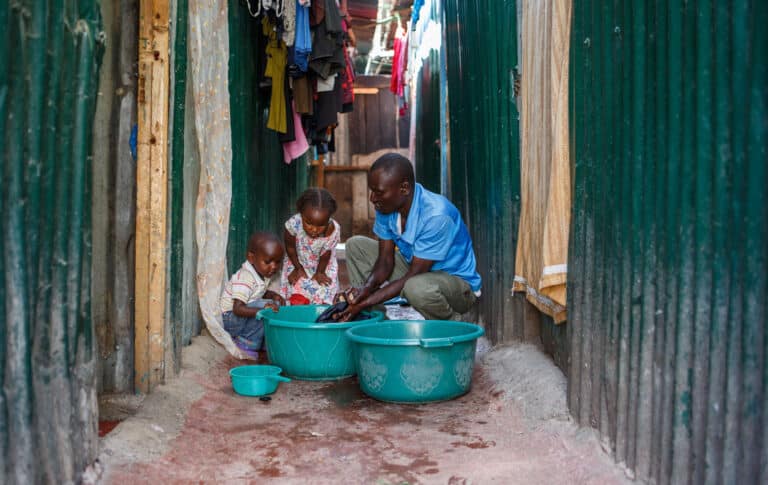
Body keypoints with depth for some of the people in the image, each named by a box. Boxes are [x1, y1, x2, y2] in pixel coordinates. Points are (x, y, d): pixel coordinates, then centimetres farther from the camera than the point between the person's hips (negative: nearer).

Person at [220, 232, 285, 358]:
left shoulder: (263, 272, -1)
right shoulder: (245, 279, -27)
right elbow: (238, 309, -33)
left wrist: (273, 295, -5)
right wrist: (262, 310, -46)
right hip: (229, 318, -9)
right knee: (267, 306, -27)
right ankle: (247, 344, -16)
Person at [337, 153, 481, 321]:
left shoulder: (436, 215, -32)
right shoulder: (387, 206, -9)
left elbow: (413, 276, -28)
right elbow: (385, 260, -4)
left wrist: (366, 302, -29)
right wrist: (366, 289, -24)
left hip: (458, 281, -7)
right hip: (416, 270, 7)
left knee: (417, 287, -41)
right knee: (355, 245, 0)